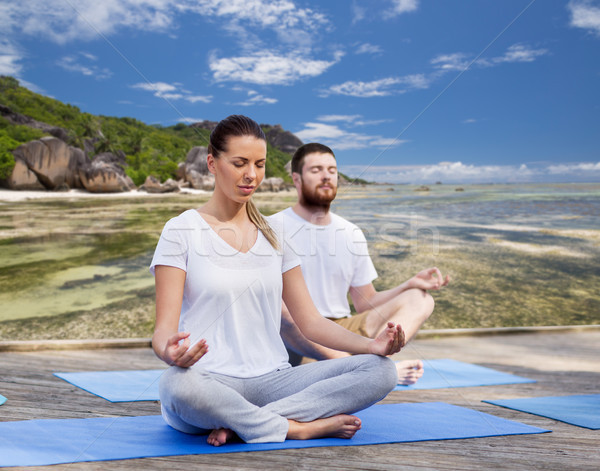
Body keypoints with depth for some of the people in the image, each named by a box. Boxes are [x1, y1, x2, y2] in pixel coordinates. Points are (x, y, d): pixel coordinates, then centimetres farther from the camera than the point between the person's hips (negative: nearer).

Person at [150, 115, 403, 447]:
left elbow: (309, 320, 9)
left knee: (381, 370, -15)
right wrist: (170, 351, -33)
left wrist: (371, 344, -8)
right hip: (210, 380, -3)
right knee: (176, 385, -39)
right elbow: (164, 329, -8)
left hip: (273, 380, 4)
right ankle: (301, 427, -17)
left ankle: (238, 425, -19)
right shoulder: (182, 231, -1)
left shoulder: (274, 235, 11)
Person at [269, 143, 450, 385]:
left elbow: (367, 302, 12)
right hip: (295, 338, -4)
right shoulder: (274, 227, -1)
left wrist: (412, 284, -3)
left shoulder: (351, 233, 13)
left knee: (420, 300, -11)